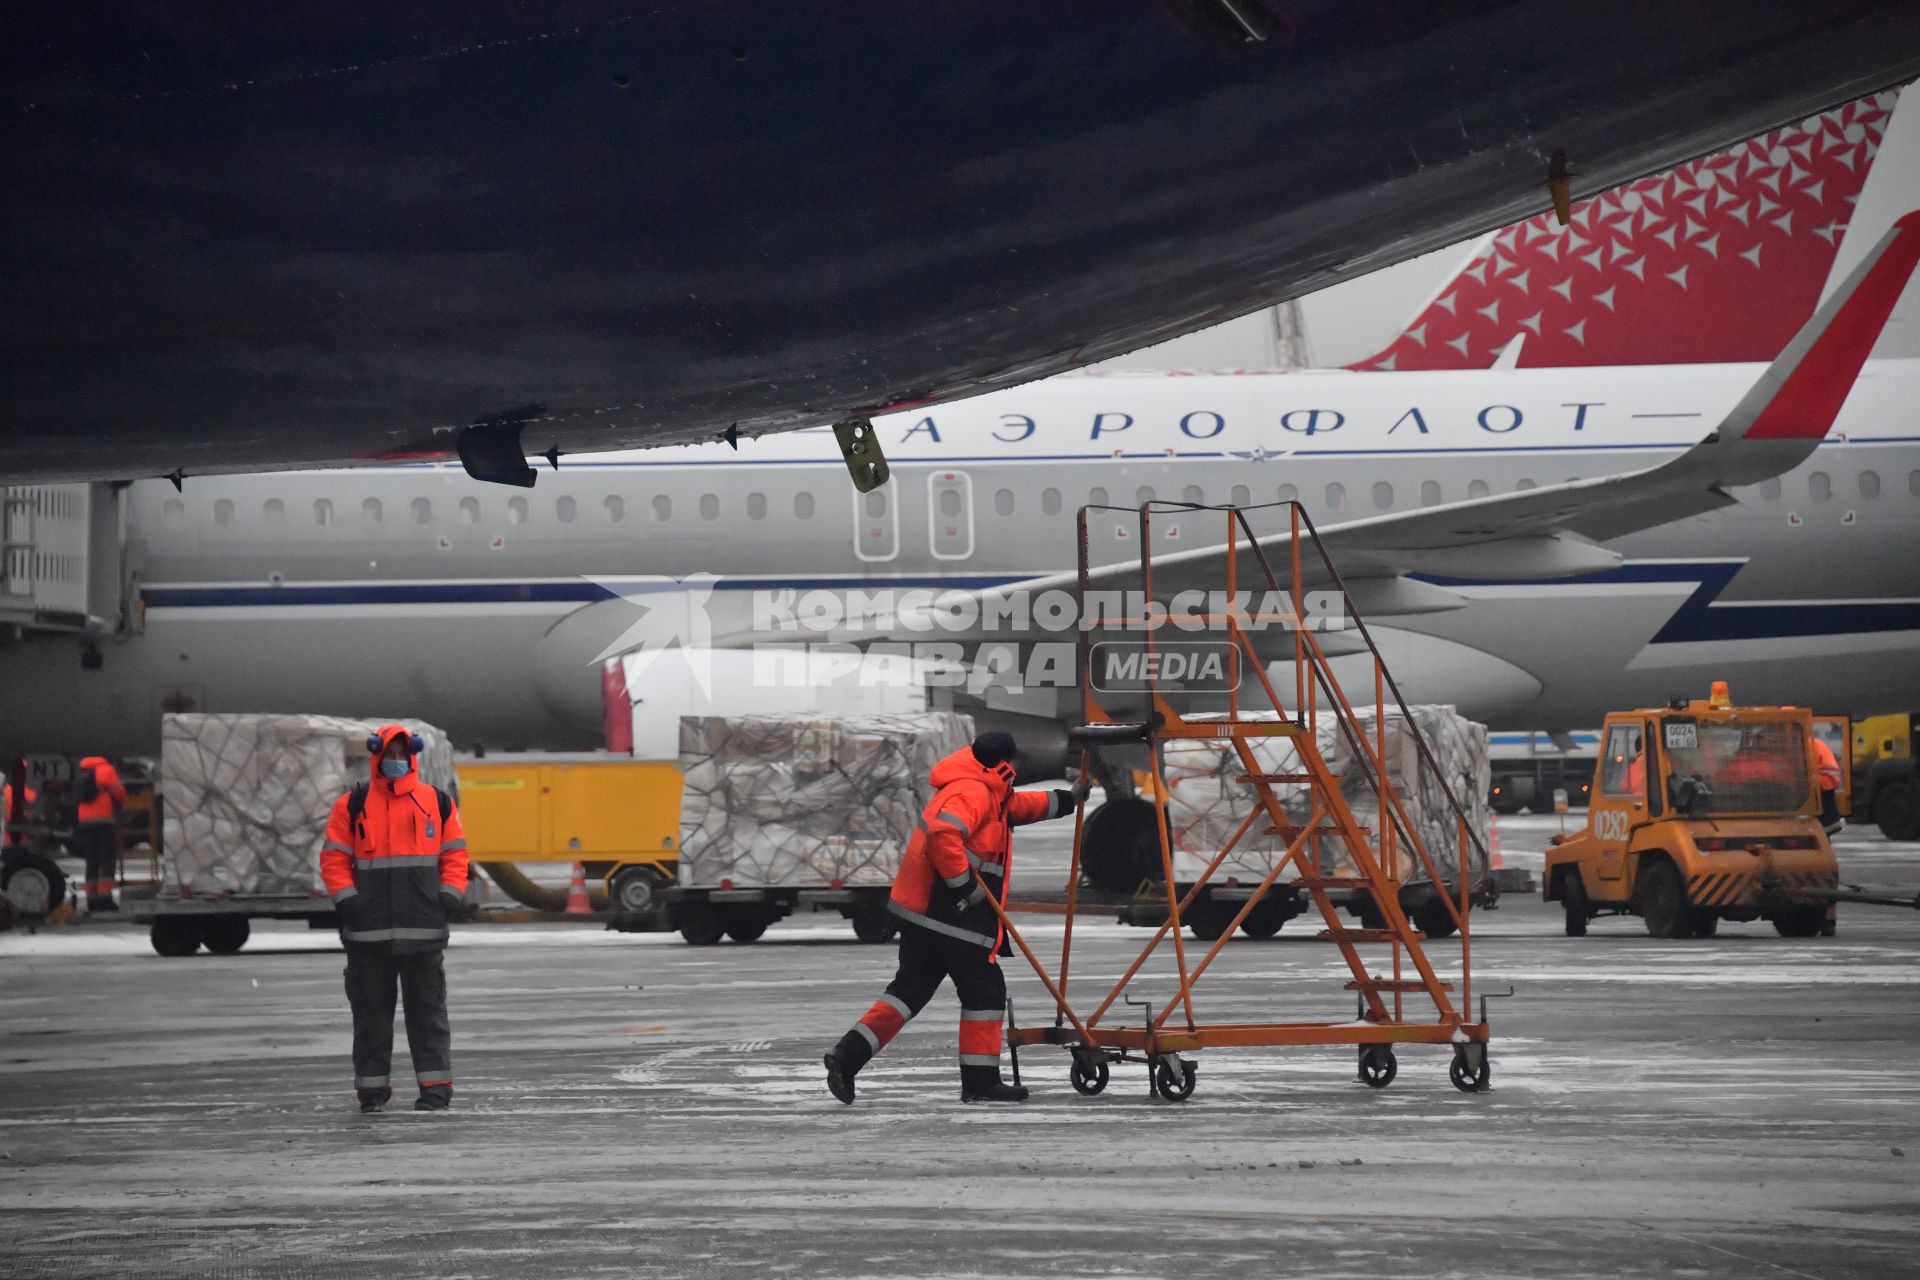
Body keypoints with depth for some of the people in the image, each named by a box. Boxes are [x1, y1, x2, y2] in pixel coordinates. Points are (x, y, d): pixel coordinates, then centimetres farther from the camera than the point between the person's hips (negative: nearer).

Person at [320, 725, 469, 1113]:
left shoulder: (438, 803, 8)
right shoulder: (353, 805, 5)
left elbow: (455, 855, 10)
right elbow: (333, 858, 5)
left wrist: (450, 897, -2)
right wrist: (346, 900, -6)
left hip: (424, 929, 0)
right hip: (368, 930, 0)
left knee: (428, 1009, 2)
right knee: (371, 1011, 5)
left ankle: (436, 1085, 5)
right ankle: (372, 1087, 11)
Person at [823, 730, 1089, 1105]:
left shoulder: (988, 794, 19)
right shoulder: (972, 793, -15)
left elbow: (1018, 807, 39)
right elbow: (943, 834, -31)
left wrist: (1067, 800, 44)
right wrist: (965, 883, -24)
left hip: (921, 912, 11)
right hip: (949, 916, -11)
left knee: (911, 989, 13)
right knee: (985, 989, -1)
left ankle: (847, 1056, 4)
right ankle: (980, 1080, 4)